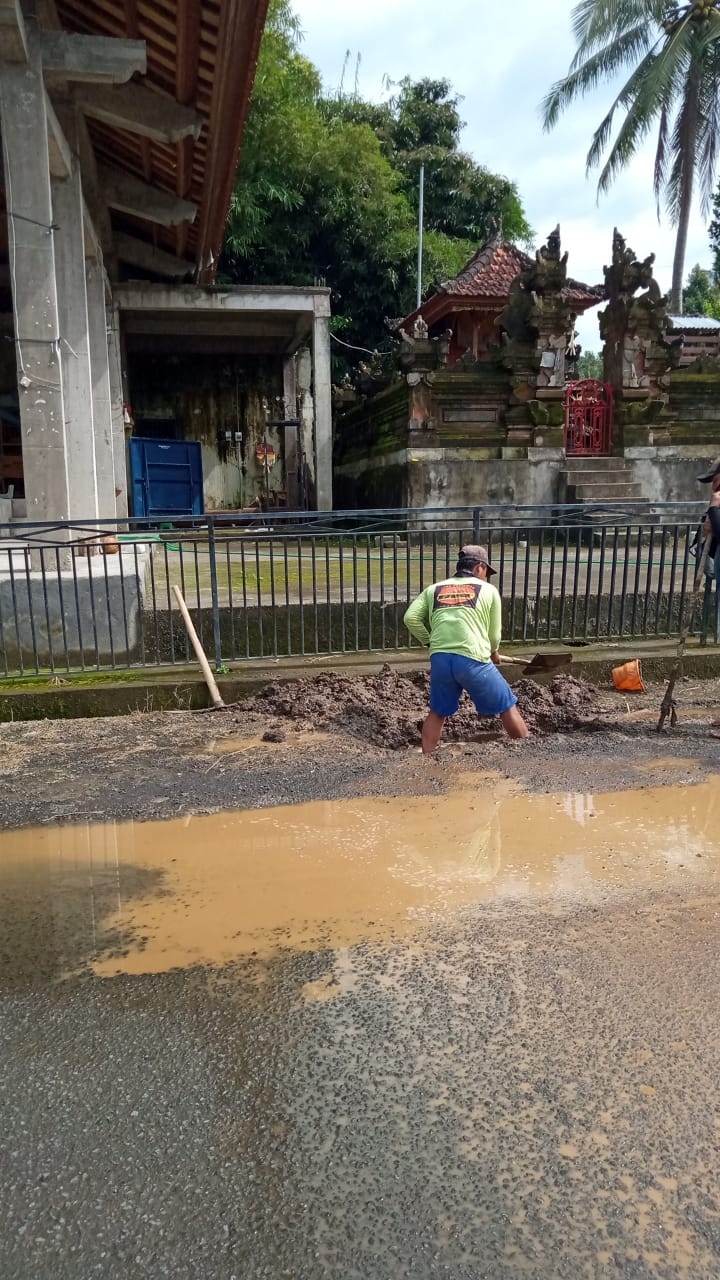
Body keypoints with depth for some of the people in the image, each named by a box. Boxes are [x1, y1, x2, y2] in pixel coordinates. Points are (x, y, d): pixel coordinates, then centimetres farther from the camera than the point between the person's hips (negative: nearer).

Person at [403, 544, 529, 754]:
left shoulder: (434, 589, 19)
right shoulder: (488, 590, 13)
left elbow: (410, 618, 7)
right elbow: (494, 634, 16)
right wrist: (493, 653, 37)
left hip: (440, 659, 3)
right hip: (473, 659, -3)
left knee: (437, 713, 24)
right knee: (508, 707, 13)